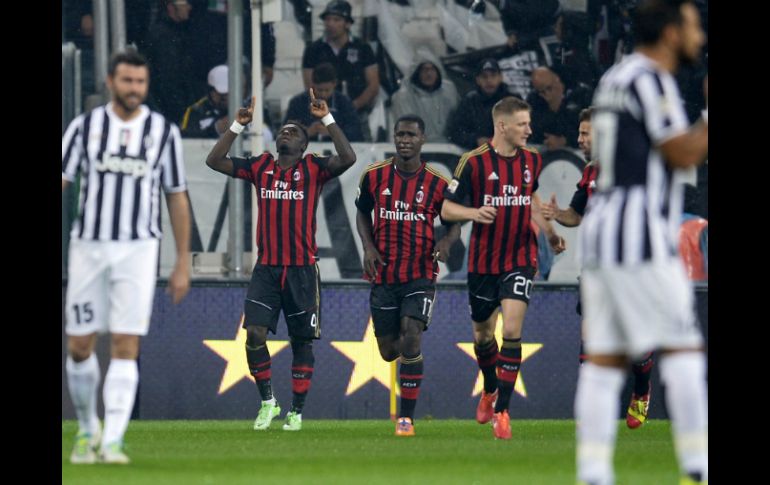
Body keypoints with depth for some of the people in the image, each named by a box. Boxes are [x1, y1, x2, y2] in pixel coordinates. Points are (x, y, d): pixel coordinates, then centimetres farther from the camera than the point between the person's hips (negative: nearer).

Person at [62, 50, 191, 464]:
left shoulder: (163, 131, 5)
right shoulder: (85, 126, 3)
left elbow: (177, 197, 10)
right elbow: (60, 179, 1)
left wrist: (183, 262, 7)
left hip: (138, 249, -1)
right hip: (88, 245, 1)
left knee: (125, 346, -10)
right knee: (79, 346, 4)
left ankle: (112, 441, -12)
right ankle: (87, 430, 24)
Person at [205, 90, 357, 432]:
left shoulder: (313, 168, 1)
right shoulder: (260, 167, 9)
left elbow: (347, 159, -15)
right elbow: (214, 160, 6)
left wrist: (327, 119, -15)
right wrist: (238, 125, -1)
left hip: (302, 269, -2)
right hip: (266, 267, 2)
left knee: (302, 340, 4)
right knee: (255, 333, -11)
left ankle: (296, 412, 12)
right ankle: (267, 401, 5)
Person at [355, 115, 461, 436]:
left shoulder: (437, 183, -3)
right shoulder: (374, 177, 1)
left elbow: (453, 222, 8)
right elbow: (362, 213, 15)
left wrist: (447, 241, -14)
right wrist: (368, 246, -2)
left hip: (421, 275, -2)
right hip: (383, 274, 2)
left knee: (411, 337, -19)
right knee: (388, 351, 5)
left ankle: (406, 417, -12)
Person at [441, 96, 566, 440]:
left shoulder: (531, 161, 4)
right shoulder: (474, 162, -9)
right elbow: (447, 208, -7)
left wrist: (550, 234, 17)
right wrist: (475, 212, -25)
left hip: (520, 259, 1)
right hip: (483, 262, -1)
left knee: (511, 331, -14)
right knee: (482, 335, 13)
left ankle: (501, 410, -9)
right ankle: (490, 390, 43)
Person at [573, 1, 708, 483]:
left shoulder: (615, 78, 19)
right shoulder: (648, 79, -9)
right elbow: (683, 153, -13)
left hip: (600, 227, 9)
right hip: (639, 237, -9)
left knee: (604, 359, 3)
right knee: (683, 348, -7)